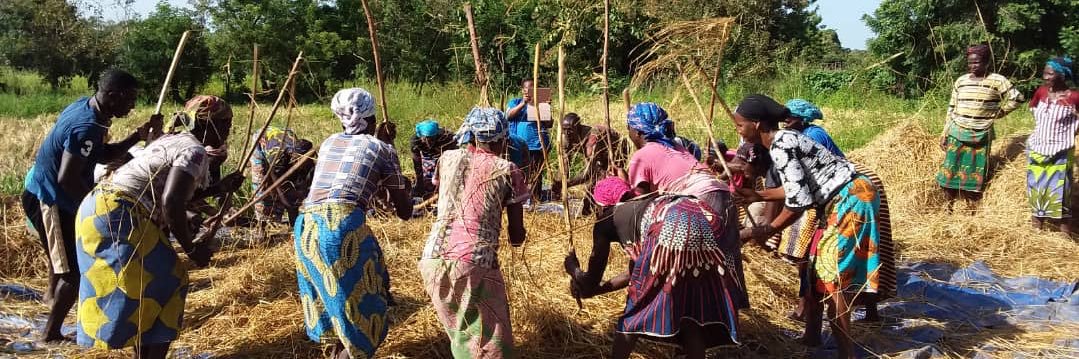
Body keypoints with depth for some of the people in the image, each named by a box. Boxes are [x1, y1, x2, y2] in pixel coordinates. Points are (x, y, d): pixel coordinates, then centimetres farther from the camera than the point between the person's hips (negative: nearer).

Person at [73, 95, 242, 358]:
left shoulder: (174, 140, 19)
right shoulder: (194, 151, -11)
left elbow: (175, 192, 26)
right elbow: (171, 204, -22)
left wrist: (219, 188, 25)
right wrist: (191, 247, -12)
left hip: (100, 207, 10)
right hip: (118, 216, -10)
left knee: (143, 285, 18)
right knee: (165, 284, -2)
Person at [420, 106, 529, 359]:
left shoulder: (447, 159, 16)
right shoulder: (507, 171, 6)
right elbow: (517, 238, 10)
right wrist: (516, 234, 31)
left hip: (433, 259, 5)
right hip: (474, 262, -5)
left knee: (459, 330, 24)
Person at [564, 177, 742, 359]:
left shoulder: (605, 221, 25)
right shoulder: (642, 208, 43)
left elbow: (591, 283, 30)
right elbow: (636, 272, 53)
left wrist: (572, 268, 51)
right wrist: (593, 289, 61)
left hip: (671, 230, -6)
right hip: (708, 221, 6)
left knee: (639, 303, 13)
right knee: (692, 307, 18)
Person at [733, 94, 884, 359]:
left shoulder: (779, 147, -20)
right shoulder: (783, 139, 9)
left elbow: (798, 200, -23)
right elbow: (799, 187, 15)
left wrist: (766, 231, -14)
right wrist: (758, 195, 18)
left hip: (852, 199, -10)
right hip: (841, 200, 10)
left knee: (833, 273, -7)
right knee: (815, 266, 14)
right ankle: (812, 337, 24)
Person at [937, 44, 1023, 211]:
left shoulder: (996, 80, -5)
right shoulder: (961, 81, 6)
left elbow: (1016, 97, 0)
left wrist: (999, 112, -1)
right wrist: (944, 133, 7)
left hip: (981, 136, -3)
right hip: (957, 133, 3)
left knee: (975, 175, 2)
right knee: (950, 171, 3)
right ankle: (949, 210, 16)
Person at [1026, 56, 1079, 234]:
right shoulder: (1041, 92, 0)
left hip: (1060, 153, -5)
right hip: (1036, 149, 5)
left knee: (1059, 191, -3)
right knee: (1036, 188, 12)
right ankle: (1036, 225, 25)